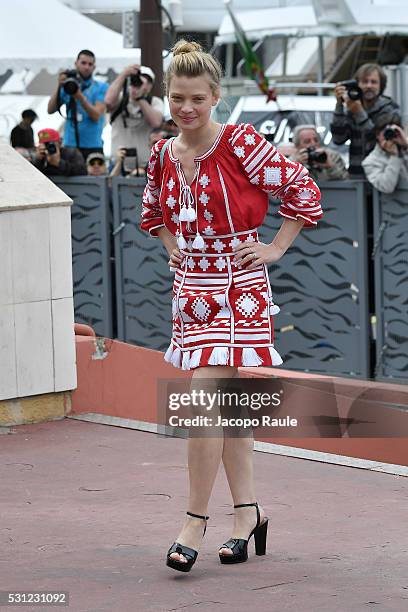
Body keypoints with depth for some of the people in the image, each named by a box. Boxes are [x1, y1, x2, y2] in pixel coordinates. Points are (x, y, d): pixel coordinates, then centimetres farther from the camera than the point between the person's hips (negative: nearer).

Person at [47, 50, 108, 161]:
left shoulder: (101, 87, 4)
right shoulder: (68, 86, 12)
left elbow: (96, 116, -8)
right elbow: (50, 110, 3)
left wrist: (80, 97, -21)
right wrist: (59, 86, -6)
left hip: (93, 146, -2)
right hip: (70, 145, 2)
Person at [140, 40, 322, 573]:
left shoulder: (241, 144, -11)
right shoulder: (163, 156, 6)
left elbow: (301, 188, -6)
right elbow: (153, 211, 27)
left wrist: (276, 249, -6)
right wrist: (173, 247, 13)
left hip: (237, 288, -6)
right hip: (191, 285, 6)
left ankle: (196, 522, -8)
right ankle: (248, 512, 21)